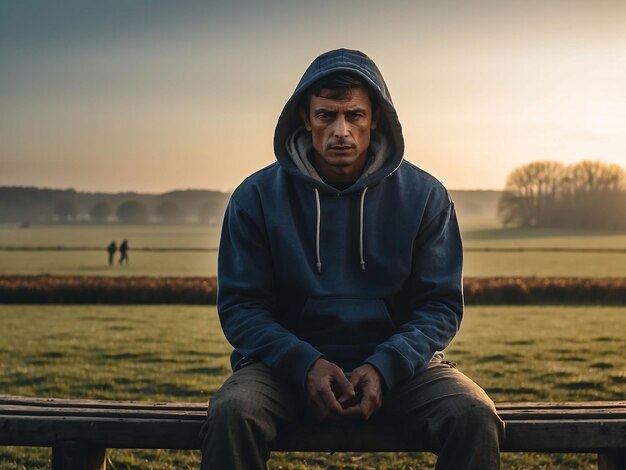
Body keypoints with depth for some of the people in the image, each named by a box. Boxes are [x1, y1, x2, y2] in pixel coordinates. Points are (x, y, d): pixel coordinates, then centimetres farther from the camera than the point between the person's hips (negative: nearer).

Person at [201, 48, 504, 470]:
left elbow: (441, 305, 1)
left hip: (396, 364, 1)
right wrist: (305, 364, -17)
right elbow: (240, 305, -1)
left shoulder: (424, 196, 1)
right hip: (289, 363, 0)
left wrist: (383, 367, -16)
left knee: (474, 417, -27)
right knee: (231, 412, -31)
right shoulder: (257, 197, 0)